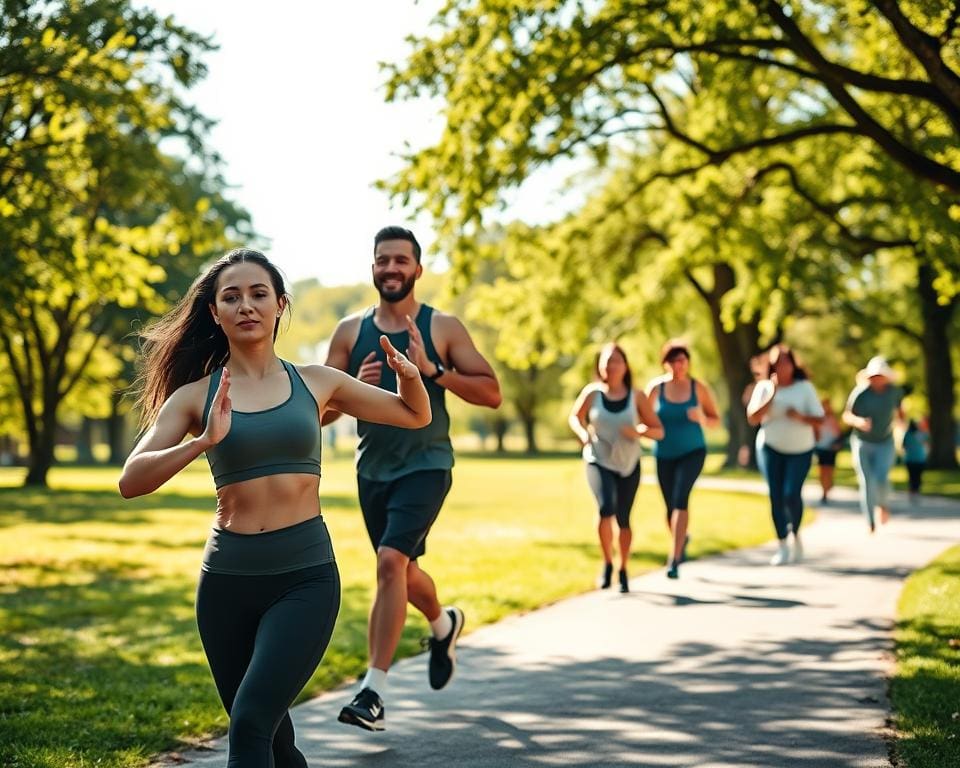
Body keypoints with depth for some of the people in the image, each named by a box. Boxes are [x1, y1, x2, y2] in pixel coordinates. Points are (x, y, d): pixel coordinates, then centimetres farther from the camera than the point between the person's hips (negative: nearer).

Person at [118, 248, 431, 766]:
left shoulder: (316, 383, 6)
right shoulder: (195, 396, 2)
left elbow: (415, 415, 18)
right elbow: (131, 481, -10)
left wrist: (409, 374, -3)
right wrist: (204, 441, -25)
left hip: (306, 576, -2)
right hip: (227, 578, 2)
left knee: (250, 724, -20)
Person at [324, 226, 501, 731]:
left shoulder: (442, 328, -4)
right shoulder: (350, 331, 5)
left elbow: (491, 393, -7)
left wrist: (433, 370, -19)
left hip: (425, 465, -5)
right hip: (372, 468, 5)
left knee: (391, 561, -21)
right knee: (401, 571, 18)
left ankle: (374, 690, -17)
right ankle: (444, 624, 50)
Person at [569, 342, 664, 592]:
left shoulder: (636, 397, -8)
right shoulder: (592, 393, -9)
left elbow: (659, 431, -3)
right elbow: (574, 417, 9)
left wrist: (640, 431, -24)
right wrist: (582, 432, -12)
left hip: (628, 465, 2)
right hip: (599, 462, -1)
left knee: (623, 519, 10)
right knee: (606, 509, -24)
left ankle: (623, 571, 31)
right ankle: (607, 564, -4)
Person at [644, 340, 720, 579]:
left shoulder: (699, 388, -5)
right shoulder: (656, 387, -4)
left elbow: (716, 420, 4)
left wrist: (701, 418, -17)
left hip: (692, 452, -2)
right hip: (664, 455, 2)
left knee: (680, 498, -23)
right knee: (671, 506, 10)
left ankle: (674, 559, -23)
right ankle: (682, 539, 45)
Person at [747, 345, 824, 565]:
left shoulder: (804, 387, -2)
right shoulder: (764, 387, 0)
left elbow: (819, 419, -3)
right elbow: (752, 418, -10)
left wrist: (800, 417, -22)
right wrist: (772, 396, -19)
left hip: (800, 449, -1)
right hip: (771, 448, 1)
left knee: (792, 493, -14)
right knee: (776, 496, -3)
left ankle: (796, 534, 14)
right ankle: (782, 546, 8)